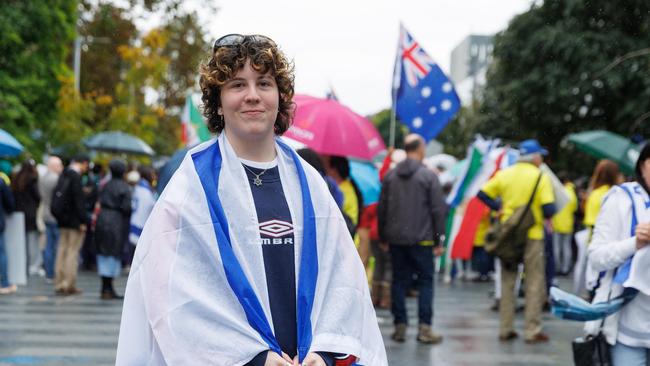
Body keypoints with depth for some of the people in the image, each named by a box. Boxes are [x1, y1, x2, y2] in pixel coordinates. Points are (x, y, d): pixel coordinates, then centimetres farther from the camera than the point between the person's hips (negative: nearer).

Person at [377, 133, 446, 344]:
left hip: (396, 239, 4)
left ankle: (400, 326, 10)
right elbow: (438, 210, -7)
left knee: (399, 281, 10)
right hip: (421, 239, -4)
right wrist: (439, 239, -1)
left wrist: (383, 237, 17)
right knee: (425, 280, 4)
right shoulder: (428, 176, -7)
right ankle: (424, 327, -3)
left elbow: (381, 209, 10)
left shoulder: (390, 176, 7)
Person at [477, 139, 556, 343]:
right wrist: (546, 216, 7)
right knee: (534, 284, 4)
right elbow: (549, 209, -14)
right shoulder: (541, 177, -8)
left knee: (507, 283, 12)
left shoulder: (504, 174, 4)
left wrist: (499, 209, 8)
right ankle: (532, 331, 2)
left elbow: (483, 194, 3)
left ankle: (505, 330, 13)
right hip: (532, 236, -4)